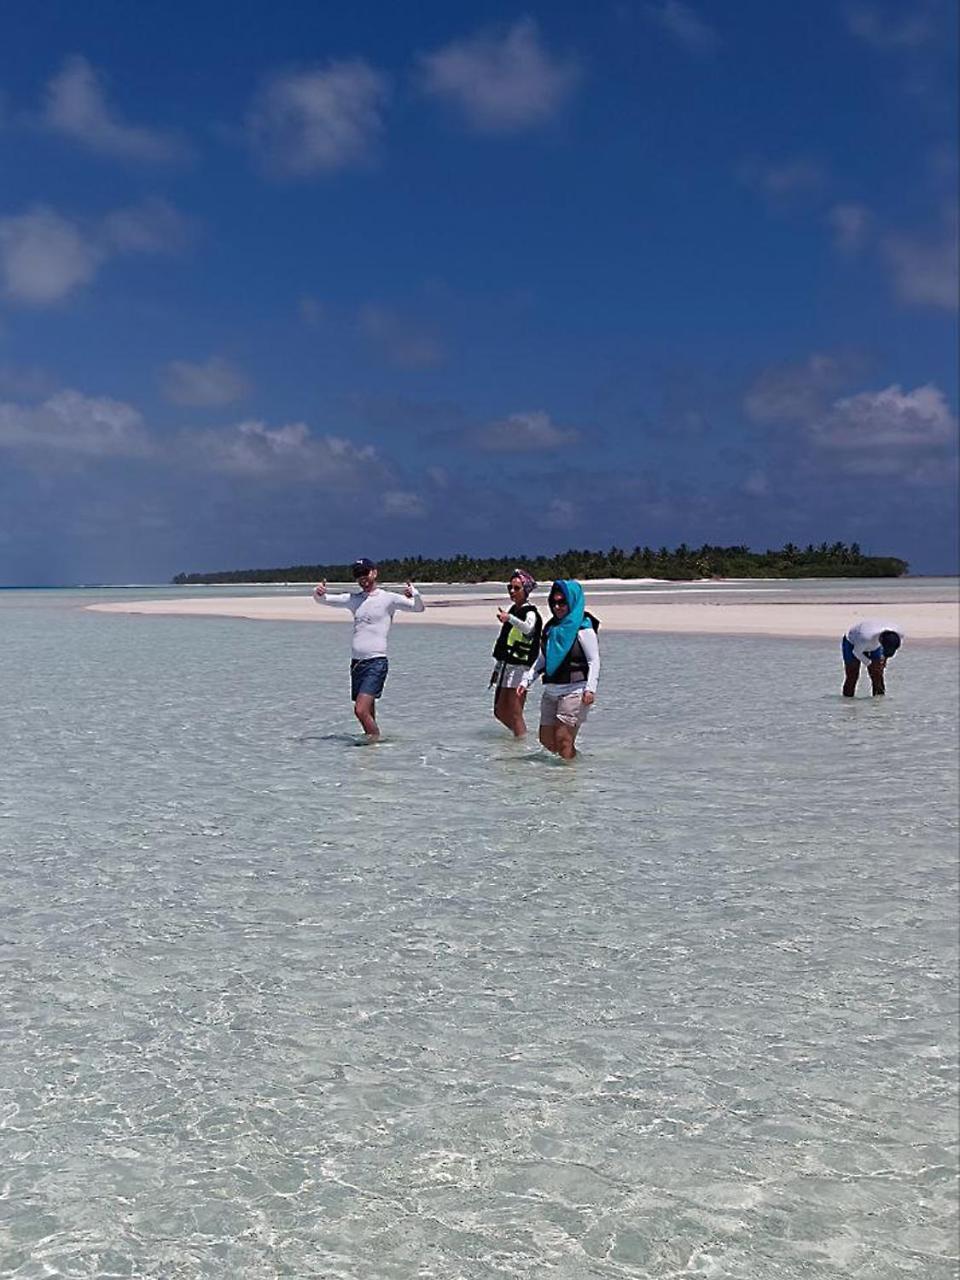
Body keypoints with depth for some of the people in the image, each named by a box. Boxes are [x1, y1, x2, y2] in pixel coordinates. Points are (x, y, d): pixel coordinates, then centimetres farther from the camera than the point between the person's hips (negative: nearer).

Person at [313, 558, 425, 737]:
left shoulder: (388, 598, 0)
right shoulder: (353, 599, 15)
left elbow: (419, 608, -6)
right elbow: (322, 600, 18)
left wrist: (415, 594, -28)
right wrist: (317, 592, -6)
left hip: (376, 662, -6)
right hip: (356, 662, 6)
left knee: (361, 710, -17)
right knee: (368, 712, 10)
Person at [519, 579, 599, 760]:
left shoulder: (583, 629, -7)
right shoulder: (551, 627, 14)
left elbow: (594, 660, -11)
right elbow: (541, 659, 20)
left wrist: (590, 689, -21)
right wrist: (526, 681, 12)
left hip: (574, 690, -8)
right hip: (551, 691, 8)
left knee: (562, 738, -13)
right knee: (546, 740, 7)